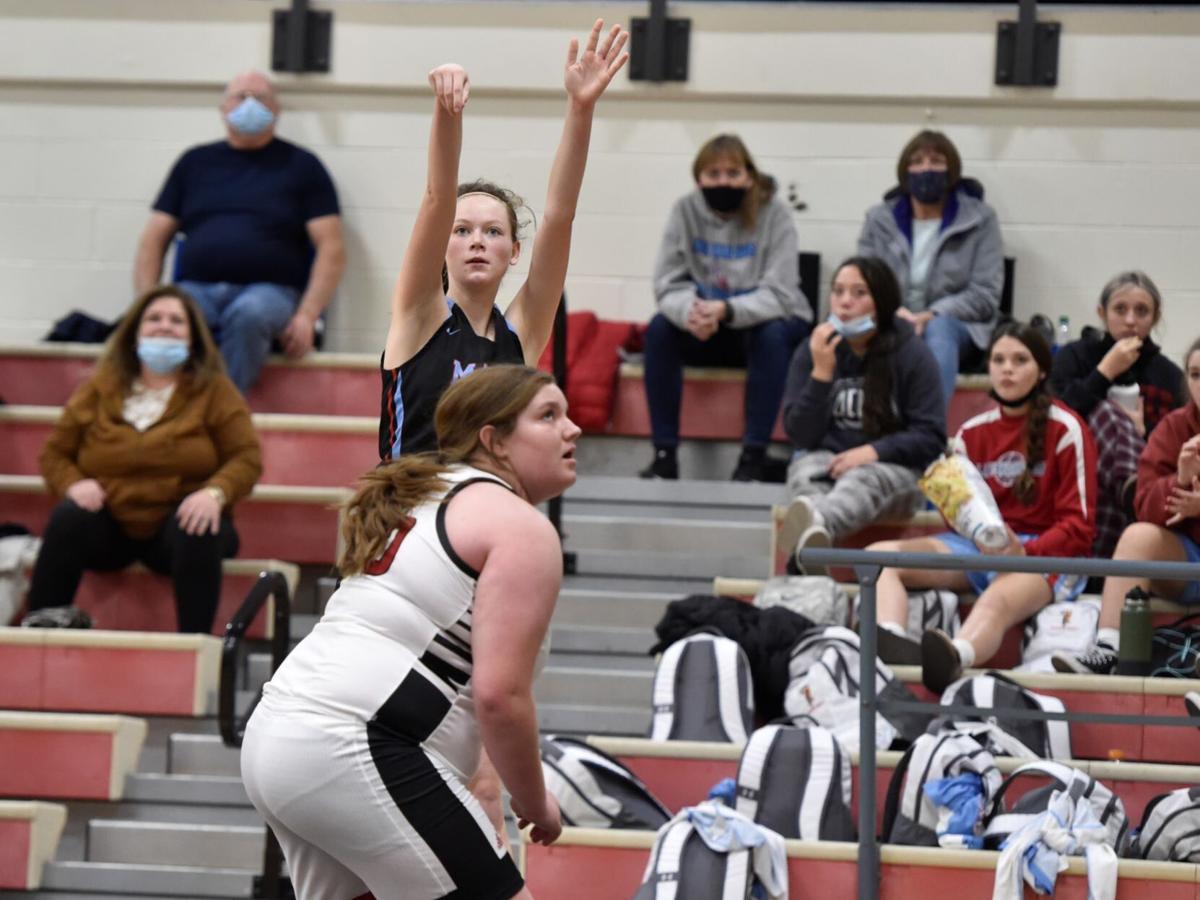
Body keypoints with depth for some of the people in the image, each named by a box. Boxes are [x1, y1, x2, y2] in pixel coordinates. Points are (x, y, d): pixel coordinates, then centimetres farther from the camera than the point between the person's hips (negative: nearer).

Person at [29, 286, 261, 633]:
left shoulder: (215, 391, 5)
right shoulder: (99, 389, 10)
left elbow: (247, 458, -2)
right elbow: (54, 452, 12)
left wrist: (215, 493, -24)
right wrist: (72, 484, -12)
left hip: (178, 521, -1)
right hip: (109, 524, 2)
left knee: (199, 534, -36)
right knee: (69, 517, -30)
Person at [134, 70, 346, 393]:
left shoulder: (301, 166, 14)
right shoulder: (195, 163, 21)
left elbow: (331, 249, 6)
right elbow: (153, 240, 18)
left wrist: (307, 315, -10)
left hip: (269, 290, -2)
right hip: (197, 289, 2)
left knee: (248, 314, -39)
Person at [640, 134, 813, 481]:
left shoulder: (774, 214, -16)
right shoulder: (685, 211, -7)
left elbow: (779, 295, -22)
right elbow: (668, 284, -10)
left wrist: (726, 310, -41)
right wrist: (689, 311, -34)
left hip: (764, 324, -3)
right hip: (706, 328, 3)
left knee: (770, 334, -35)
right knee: (660, 328, -25)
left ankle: (753, 457, -33)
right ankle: (664, 455, -23)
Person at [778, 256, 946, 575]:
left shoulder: (911, 354, -1)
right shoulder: (813, 351, 6)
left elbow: (931, 438, -4)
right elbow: (800, 435, 1)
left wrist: (873, 451, -20)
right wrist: (821, 373, -12)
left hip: (894, 469, -3)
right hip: (825, 459, 3)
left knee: (863, 480, -38)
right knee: (809, 473, -34)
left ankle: (817, 522, -74)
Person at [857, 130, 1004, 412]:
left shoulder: (980, 219, 7)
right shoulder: (879, 219, 14)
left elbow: (985, 295, -1)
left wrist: (931, 316, -17)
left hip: (958, 328, -1)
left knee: (939, 329, -39)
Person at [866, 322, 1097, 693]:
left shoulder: (1065, 429, 1)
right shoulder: (972, 432, 16)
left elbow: (1078, 525, -4)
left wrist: (1026, 552, -22)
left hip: (1046, 553, -6)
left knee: (997, 601, -42)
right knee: (879, 553, -20)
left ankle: (955, 658, -78)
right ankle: (888, 640, -53)